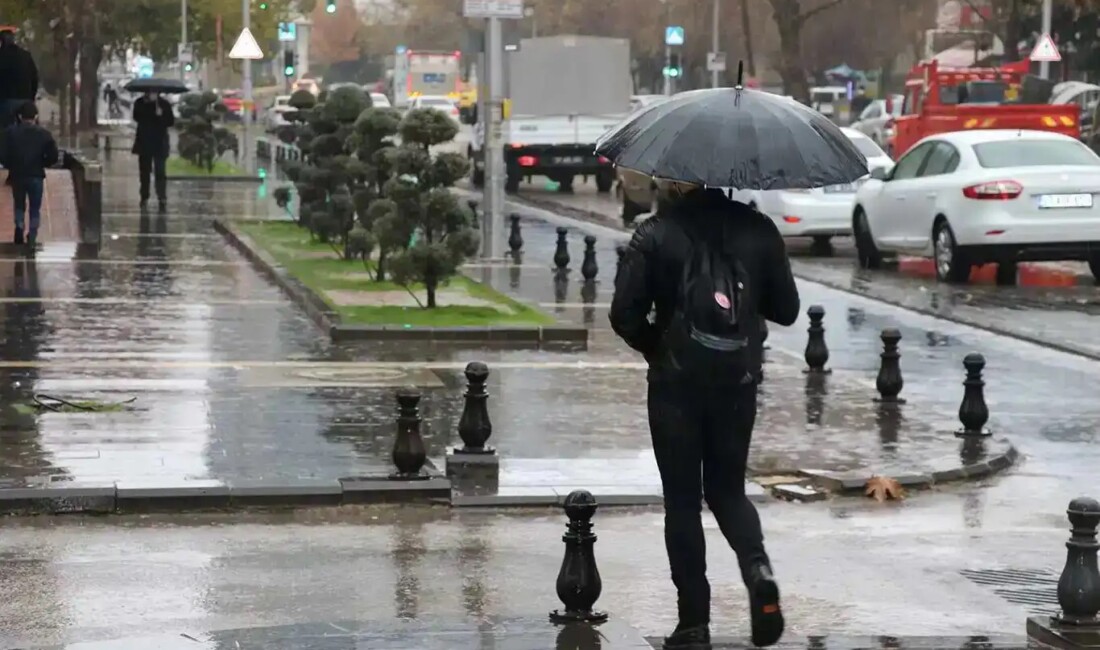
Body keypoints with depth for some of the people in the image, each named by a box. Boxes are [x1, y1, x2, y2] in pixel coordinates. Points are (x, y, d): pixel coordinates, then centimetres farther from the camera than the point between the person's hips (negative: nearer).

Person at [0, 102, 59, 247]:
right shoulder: (43, 134, -6)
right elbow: (53, 156, -8)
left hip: (17, 175, 0)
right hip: (36, 175, 0)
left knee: (19, 205, 21)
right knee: (35, 209, 10)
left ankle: (19, 226, 0)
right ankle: (32, 238, 3)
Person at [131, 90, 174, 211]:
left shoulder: (164, 104, -3)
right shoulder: (140, 103, 2)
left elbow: (170, 121, -4)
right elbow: (137, 117, -9)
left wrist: (161, 116, -22)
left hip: (159, 143, -3)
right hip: (144, 142, 3)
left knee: (160, 172, -9)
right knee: (144, 171, 11)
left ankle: (162, 199, -12)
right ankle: (144, 197, 22)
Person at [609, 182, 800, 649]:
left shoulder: (656, 235, -9)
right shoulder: (757, 230, 0)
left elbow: (624, 315, -10)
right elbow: (786, 309, 4)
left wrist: (655, 346, 9)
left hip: (676, 383, -3)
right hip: (738, 382, 3)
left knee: (682, 500, 7)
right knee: (727, 488, 18)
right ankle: (757, 567, -10)